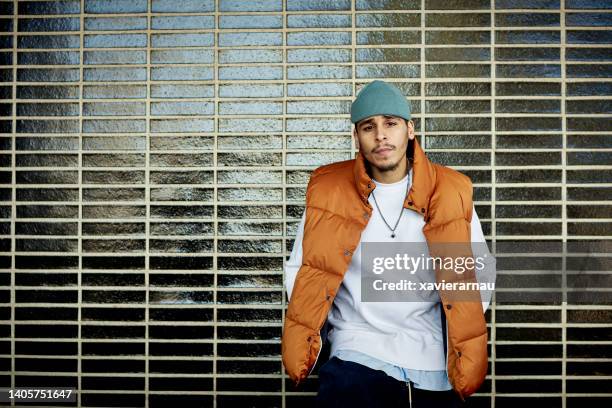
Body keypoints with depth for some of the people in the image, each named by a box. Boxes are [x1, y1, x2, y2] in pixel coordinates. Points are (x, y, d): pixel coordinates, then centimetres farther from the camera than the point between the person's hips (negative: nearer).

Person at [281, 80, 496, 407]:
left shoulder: (451, 192, -1)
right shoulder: (328, 190, -2)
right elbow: (299, 269, 8)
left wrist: (463, 329, 4)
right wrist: (325, 330, -1)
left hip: (435, 369, 2)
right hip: (357, 358, -1)